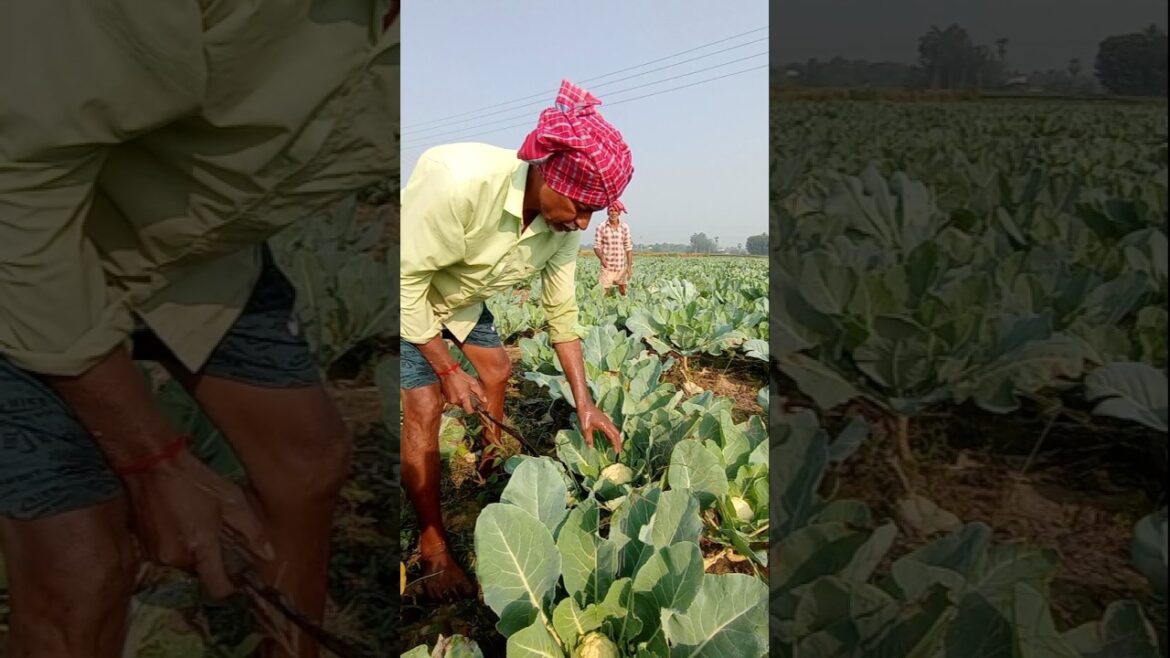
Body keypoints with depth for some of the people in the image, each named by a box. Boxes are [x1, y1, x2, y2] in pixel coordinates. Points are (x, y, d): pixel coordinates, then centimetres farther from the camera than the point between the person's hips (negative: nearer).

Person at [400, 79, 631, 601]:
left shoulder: (564, 225, -18)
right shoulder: (459, 180, -41)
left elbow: (562, 312, -8)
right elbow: (406, 279, -31)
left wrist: (584, 402, -11)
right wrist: (446, 369, -24)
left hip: (460, 298, 7)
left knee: (497, 369, 15)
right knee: (424, 407, -12)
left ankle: (489, 470, 42)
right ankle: (433, 546, 4)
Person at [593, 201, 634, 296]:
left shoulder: (625, 227, 4)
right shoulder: (601, 227, -1)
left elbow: (629, 248, 5)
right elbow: (596, 246, 0)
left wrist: (630, 266, 0)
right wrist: (601, 258, -19)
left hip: (621, 267, 2)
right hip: (607, 267, -2)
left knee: (623, 292, 9)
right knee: (605, 292, -5)